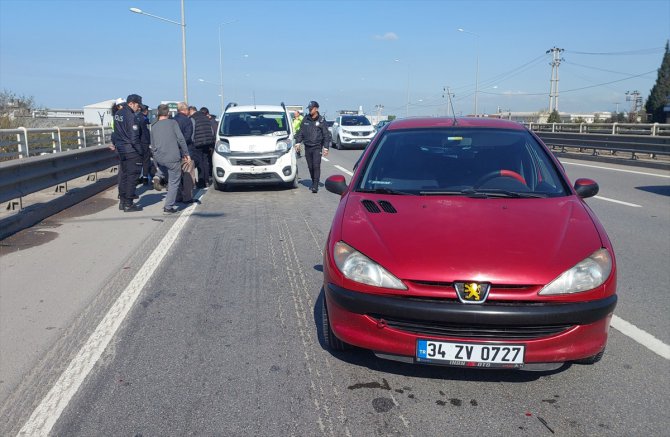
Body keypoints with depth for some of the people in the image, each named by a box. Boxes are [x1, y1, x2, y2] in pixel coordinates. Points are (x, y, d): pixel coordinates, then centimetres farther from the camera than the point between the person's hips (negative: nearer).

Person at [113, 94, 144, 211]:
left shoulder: (118, 114, 10)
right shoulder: (130, 116, -18)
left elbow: (116, 132, 16)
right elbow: (134, 138, -19)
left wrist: (116, 144, 21)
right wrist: (141, 151, -12)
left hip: (120, 150, 9)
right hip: (131, 151, -9)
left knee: (123, 176, 16)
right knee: (131, 177, -2)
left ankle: (122, 201, 23)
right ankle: (128, 204, 2)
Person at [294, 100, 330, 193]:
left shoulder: (321, 121, -1)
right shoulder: (305, 120, 8)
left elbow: (326, 135, 0)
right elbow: (300, 132, 15)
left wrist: (326, 148, -5)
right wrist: (297, 142, 5)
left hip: (317, 147, -4)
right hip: (307, 147, 4)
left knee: (316, 166, -13)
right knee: (310, 167, 9)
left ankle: (315, 186, -15)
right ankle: (313, 182, 24)